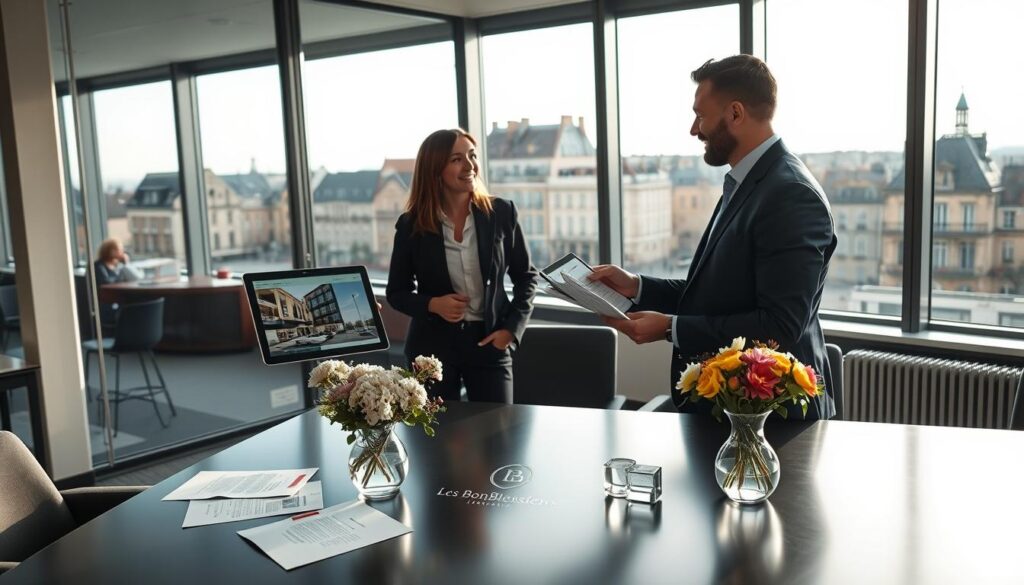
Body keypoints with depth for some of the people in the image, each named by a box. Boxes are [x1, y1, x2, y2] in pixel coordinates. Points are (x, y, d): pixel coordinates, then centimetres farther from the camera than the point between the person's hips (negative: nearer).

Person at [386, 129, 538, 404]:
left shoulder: (502, 213, -2)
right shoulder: (411, 225, -4)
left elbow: (526, 277, 6)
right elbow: (396, 292, 5)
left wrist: (511, 329, -5)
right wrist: (432, 305, -14)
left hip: (490, 343, 1)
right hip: (433, 346, 0)